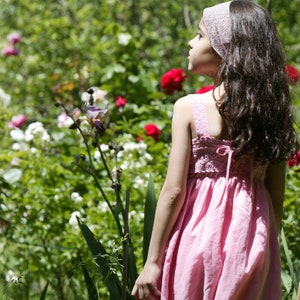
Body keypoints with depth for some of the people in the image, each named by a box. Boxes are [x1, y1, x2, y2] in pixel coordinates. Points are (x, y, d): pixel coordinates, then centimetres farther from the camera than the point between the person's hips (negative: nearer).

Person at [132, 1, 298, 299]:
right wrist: (267, 248, 16)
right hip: (252, 237, 4)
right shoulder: (270, 108, 1)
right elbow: (276, 196, 4)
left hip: (201, 234, -4)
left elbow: (174, 191, -11)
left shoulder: (189, 108, -10)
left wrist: (152, 262, -6)